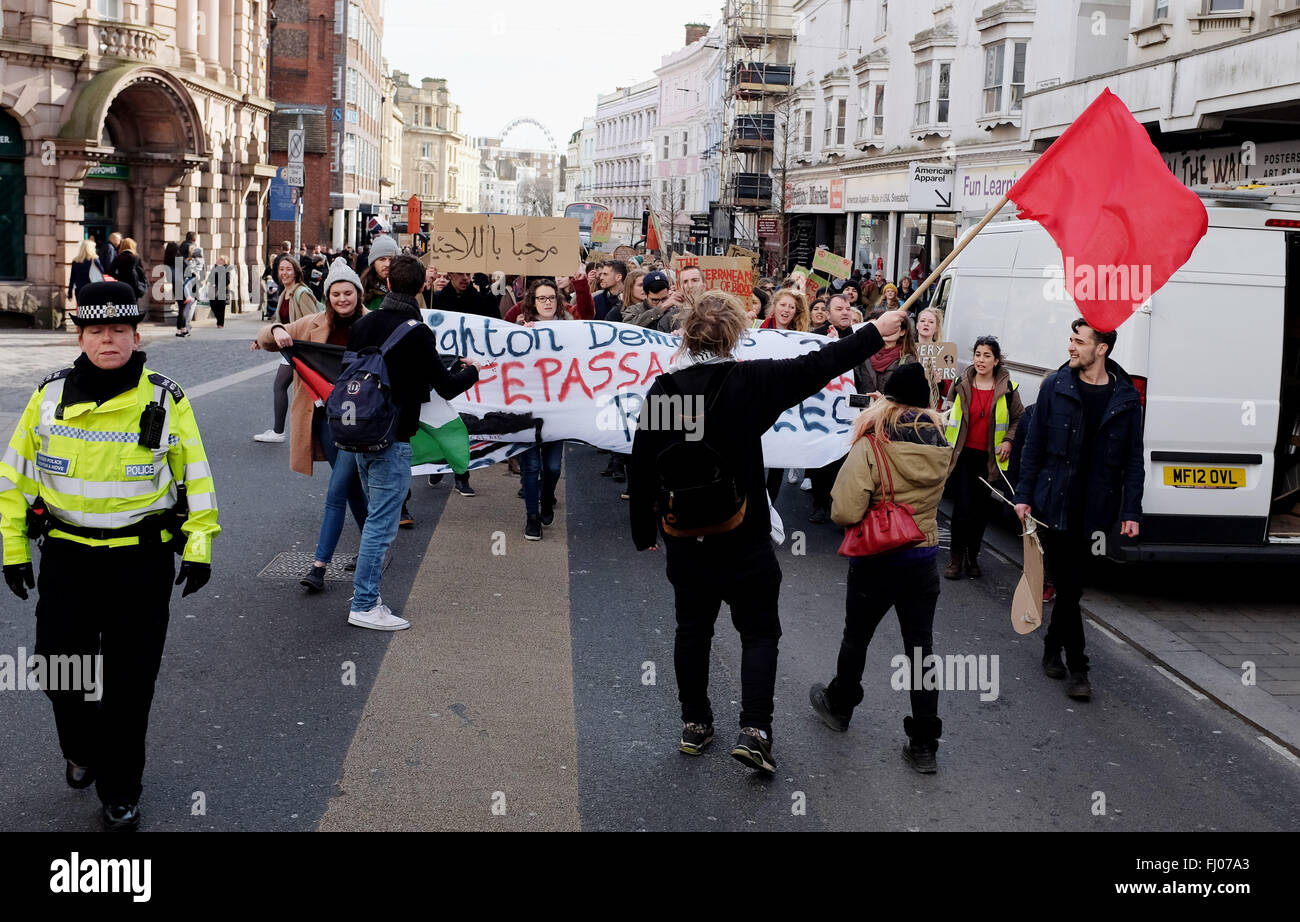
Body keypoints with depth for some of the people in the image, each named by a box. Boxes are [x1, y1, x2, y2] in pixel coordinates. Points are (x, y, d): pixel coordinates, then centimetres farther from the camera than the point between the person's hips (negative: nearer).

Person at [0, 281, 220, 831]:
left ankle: (120, 792, 22)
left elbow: (195, 474, 3)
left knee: (129, 684, 5)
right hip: (66, 557, 2)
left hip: (143, 562, -1)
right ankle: (81, 751, 38)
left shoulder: (165, 402, -4)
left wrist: (199, 546, -3)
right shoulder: (50, 397, 0)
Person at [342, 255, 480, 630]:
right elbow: (446, 388, -11)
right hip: (391, 440, -8)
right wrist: (470, 371, 8)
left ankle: (365, 590, 26)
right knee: (381, 524, -2)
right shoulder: (416, 332, -14)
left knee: (375, 517, 20)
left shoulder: (364, 324, 6)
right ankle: (364, 606, 1)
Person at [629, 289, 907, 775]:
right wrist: (875, 332, 5)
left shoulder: (661, 389, -5)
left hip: (683, 536, 3)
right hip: (742, 535, -3)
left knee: (692, 628, 17)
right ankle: (754, 730, -1)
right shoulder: (750, 380, -13)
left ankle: (694, 724, 26)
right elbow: (815, 367, -7)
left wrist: (643, 530, 12)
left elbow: (642, 467, 0)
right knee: (759, 630, 9)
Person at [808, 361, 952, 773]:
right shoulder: (940, 446, -5)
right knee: (920, 646, 10)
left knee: (856, 638, 19)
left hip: (875, 564, -3)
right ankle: (924, 744, 13)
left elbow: (845, 512, -25)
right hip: (924, 560, 4)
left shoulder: (871, 447, -21)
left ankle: (839, 705, 43)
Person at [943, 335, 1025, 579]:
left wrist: (1008, 440, -1)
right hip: (964, 454, -1)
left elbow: (1019, 418, 13)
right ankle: (956, 558, 3)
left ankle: (973, 557, 21)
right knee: (962, 508, -9)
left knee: (982, 510, 6)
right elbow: (949, 415, 13)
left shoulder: (1008, 389, 0)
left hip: (990, 458, 1)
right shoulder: (961, 384, 2)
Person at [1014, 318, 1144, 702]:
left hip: (1095, 509, 1)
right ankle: (1077, 668, 6)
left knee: (1070, 586, 10)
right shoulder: (1055, 387, -1)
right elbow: (1034, 444, 4)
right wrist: (1024, 494, 0)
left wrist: (1131, 511, -1)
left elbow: (1133, 459, 4)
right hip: (1054, 504, -1)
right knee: (1068, 586, -1)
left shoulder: (1126, 398, 1)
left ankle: (1052, 648, 31)